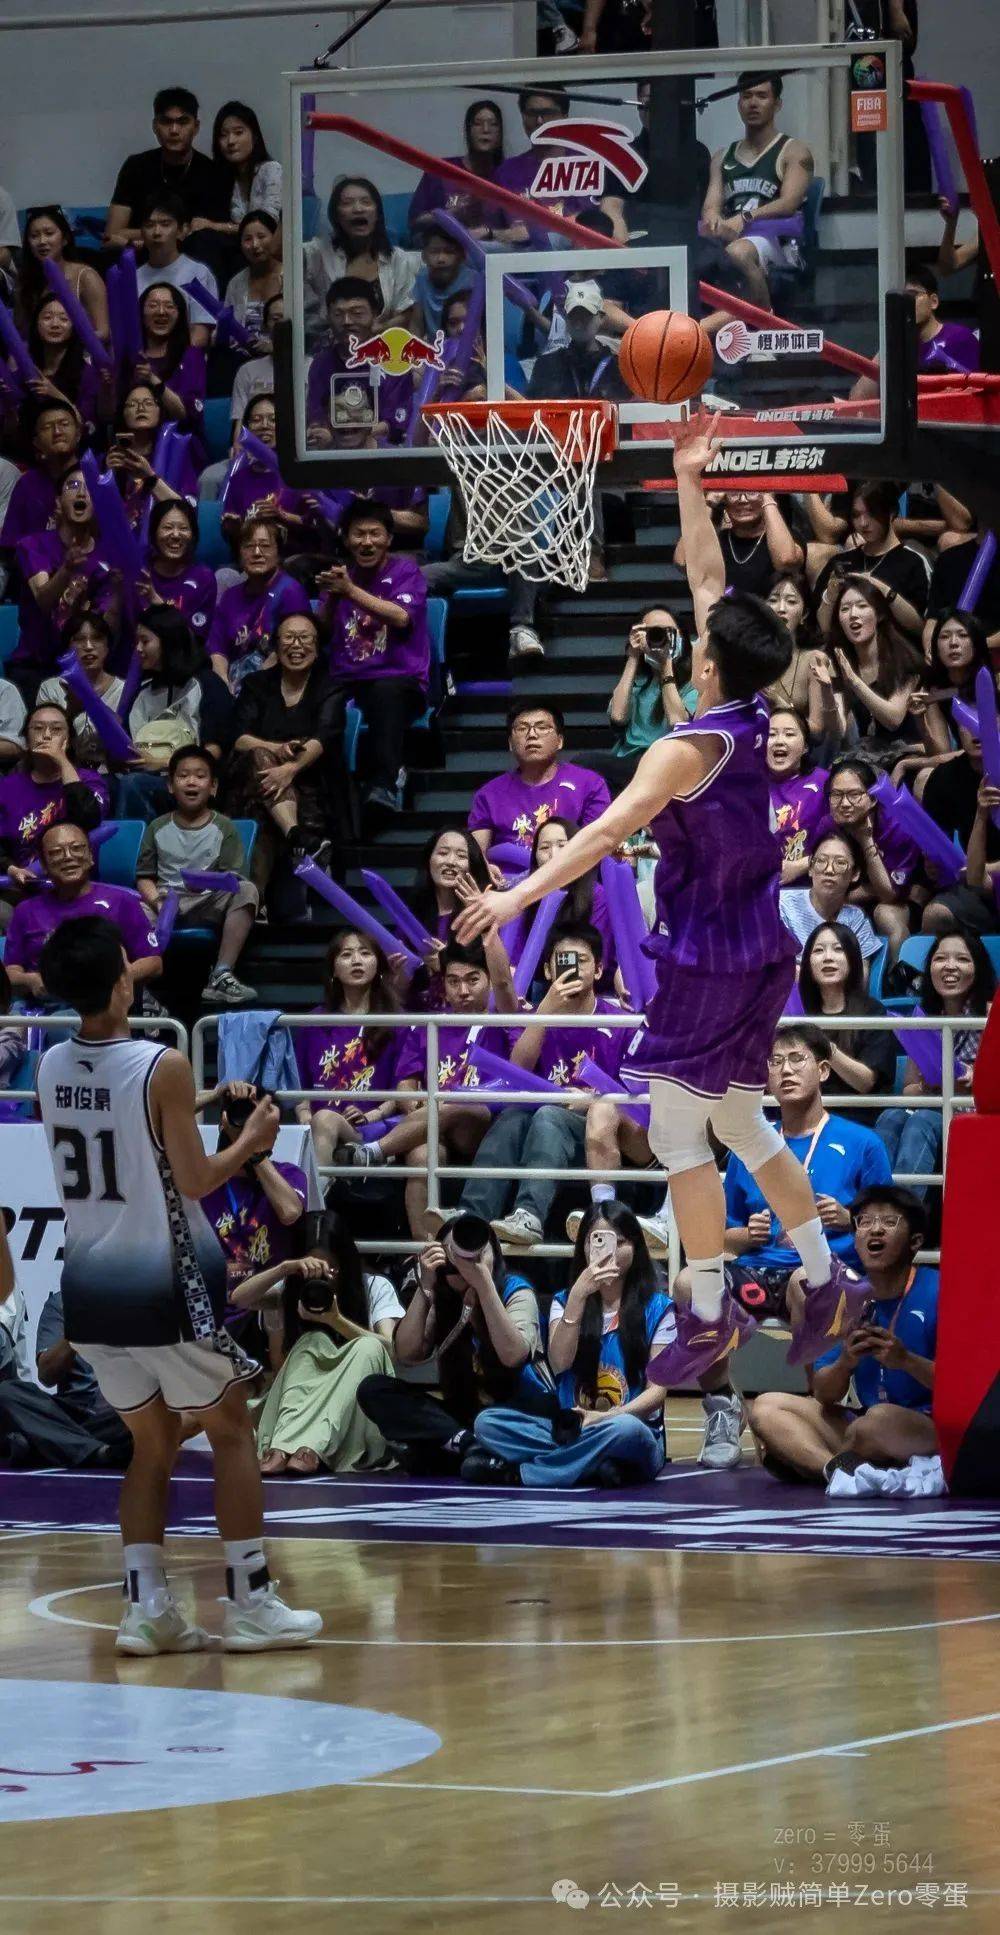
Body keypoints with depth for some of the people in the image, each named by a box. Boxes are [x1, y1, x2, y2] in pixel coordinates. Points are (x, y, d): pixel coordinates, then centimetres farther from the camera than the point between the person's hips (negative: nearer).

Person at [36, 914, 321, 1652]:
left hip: (91, 1281, 6)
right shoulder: (162, 1067, -17)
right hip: (164, 1285, -6)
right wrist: (251, 1141, 5)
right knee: (232, 1433, 10)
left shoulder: (51, 1067, 1)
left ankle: (147, 1607, 8)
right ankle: (250, 1604, 7)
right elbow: (196, 1180, -12)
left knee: (153, 1442, 17)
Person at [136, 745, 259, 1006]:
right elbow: (144, 877, 7)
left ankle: (221, 976, -34)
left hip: (210, 903, 0)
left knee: (247, 891, -29)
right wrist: (156, 900, -16)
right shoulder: (158, 828, 11)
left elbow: (233, 879, -2)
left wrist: (208, 882, -25)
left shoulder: (223, 828, 6)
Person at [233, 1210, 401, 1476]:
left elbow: (387, 1349, -13)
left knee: (368, 1347, -30)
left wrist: (336, 1320, -28)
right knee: (313, 1342, -26)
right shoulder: (294, 1288, 9)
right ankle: (282, 1448, -50)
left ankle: (307, 1448, -50)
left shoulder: (376, 1288, 2)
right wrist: (285, 1268, -21)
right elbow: (239, 1299, -7)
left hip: (361, 1409, -1)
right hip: (303, 1405, 1)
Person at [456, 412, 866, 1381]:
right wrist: (688, 482, 12)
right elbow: (710, 577, 10)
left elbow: (607, 831, -29)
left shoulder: (687, 747, -19)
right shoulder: (754, 722, 2)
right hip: (758, 952, 8)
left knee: (678, 1132, -2)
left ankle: (709, 1317, 1)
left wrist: (522, 893, -33)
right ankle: (822, 1276, 21)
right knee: (741, 1127, 19)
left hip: (706, 961, -8)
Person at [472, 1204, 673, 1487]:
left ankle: (516, 1472, -26)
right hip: (569, 1428, 3)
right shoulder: (564, 1301, 11)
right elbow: (559, 1363, -7)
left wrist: (604, 1418, -20)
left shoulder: (656, 1308, 3)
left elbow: (658, 1389, -3)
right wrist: (578, 1295, -16)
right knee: (488, 1422, -21)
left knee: (624, 1430, -40)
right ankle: (596, 1465, -32)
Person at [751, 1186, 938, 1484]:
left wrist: (906, 1360, -27)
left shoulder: (938, 1292, -9)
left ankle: (805, 1459, -10)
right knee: (767, 1407, -3)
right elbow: (824, 1395, 6)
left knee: (882, 1417, -38)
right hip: (863, 1421, 7)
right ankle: (840, 1470, -29)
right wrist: (845, 1363, -16)